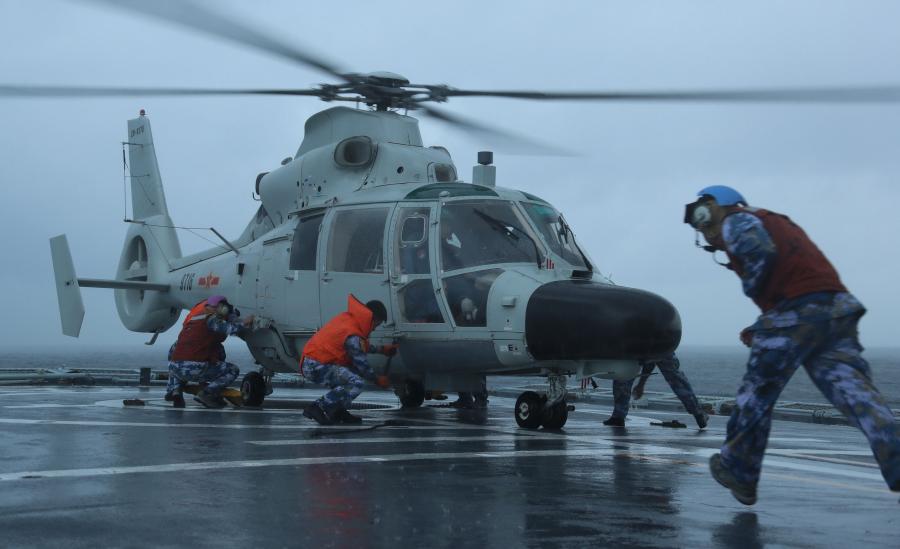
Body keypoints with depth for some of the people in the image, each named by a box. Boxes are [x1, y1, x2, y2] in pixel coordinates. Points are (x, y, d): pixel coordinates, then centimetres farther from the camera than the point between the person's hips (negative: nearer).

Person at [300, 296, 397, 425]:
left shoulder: (347, 318, 10)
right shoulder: (352, 335, -19)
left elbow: (361, 347, 28)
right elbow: (361, 364, -10)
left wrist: (381, 349, 29)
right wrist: (377, 379, 6)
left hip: (312, 360, 11)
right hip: (315, 367, -11)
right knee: (356, 383, -21)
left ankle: (338, 411, 14)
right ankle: (317, 408, -19)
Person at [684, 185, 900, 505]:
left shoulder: (736, 222, 8)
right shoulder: (775, 223, 35)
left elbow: (762, 252, -15)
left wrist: (751, 288, 4)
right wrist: (761, 331, 19)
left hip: (797, 308, -8)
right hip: (838, 308, 8)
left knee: (756, 393, 8)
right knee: (856, 392, -5)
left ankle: (738, 474, 21)